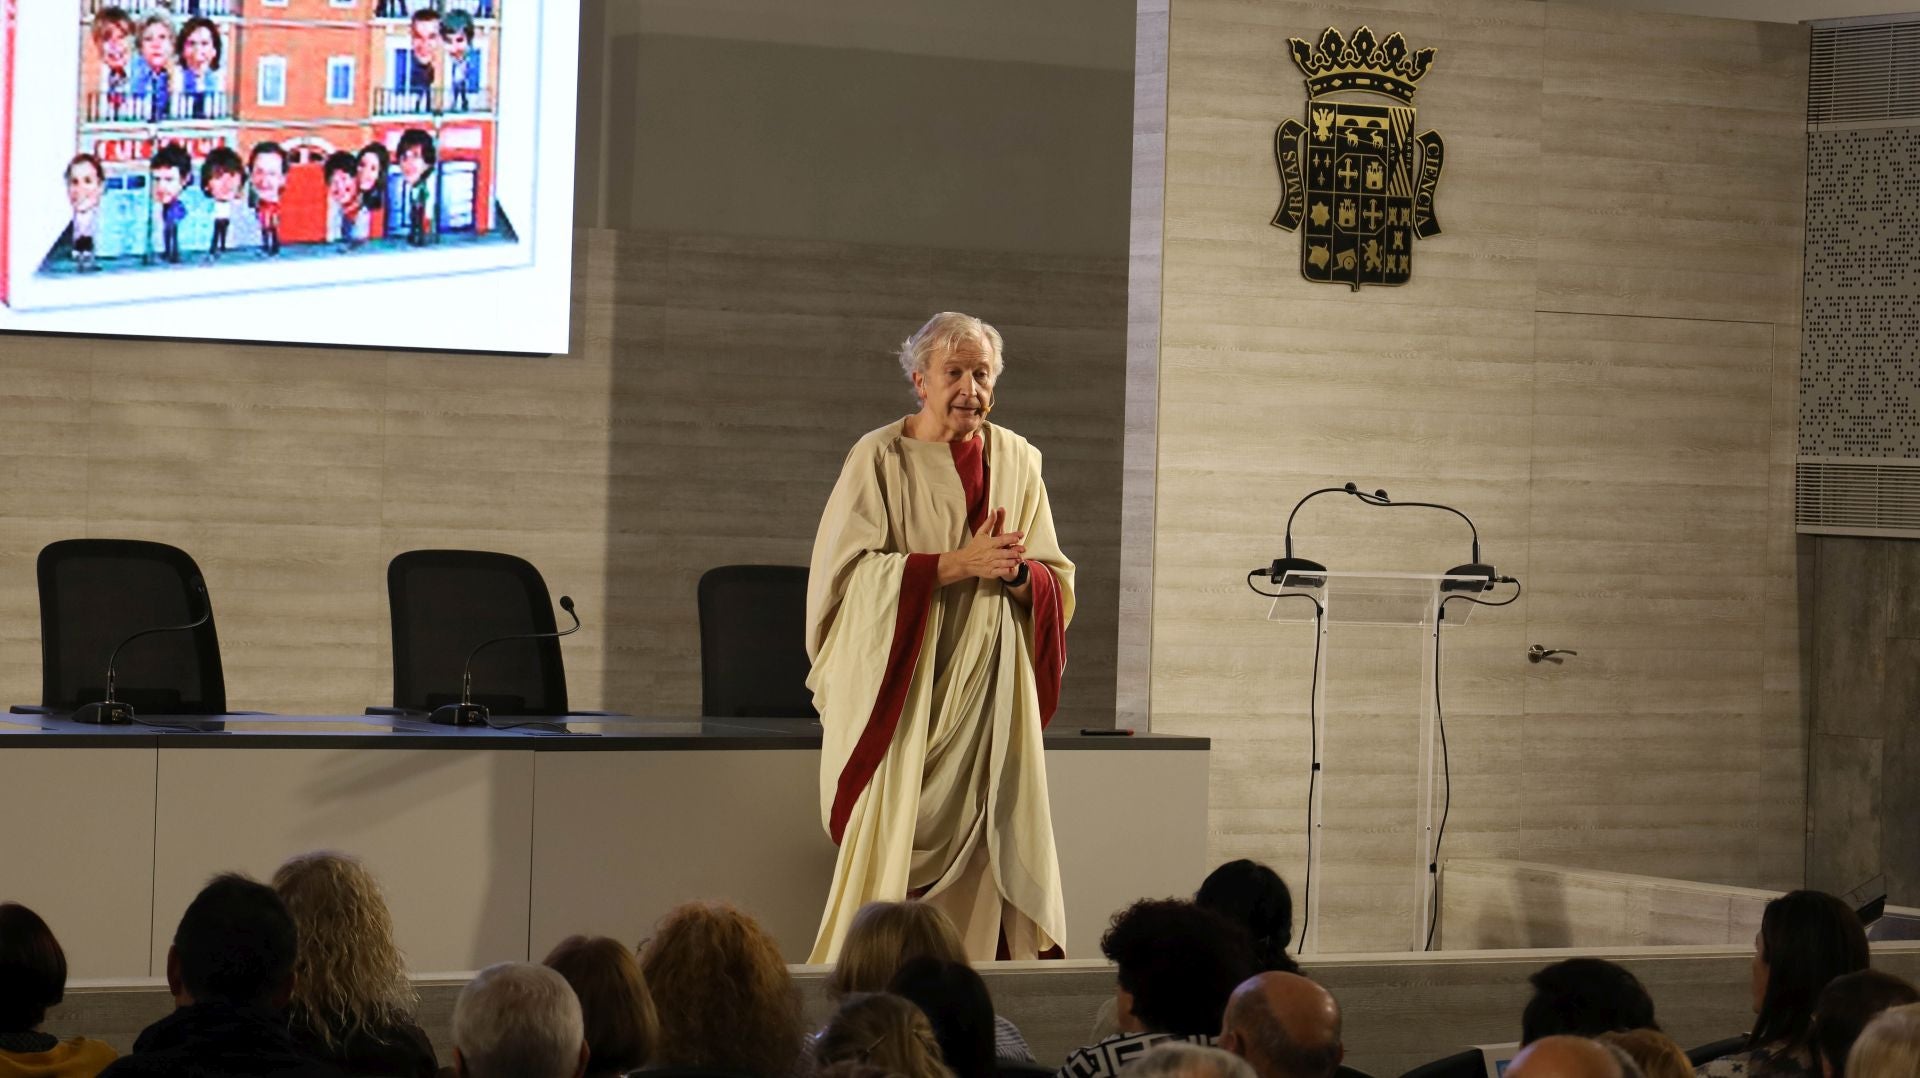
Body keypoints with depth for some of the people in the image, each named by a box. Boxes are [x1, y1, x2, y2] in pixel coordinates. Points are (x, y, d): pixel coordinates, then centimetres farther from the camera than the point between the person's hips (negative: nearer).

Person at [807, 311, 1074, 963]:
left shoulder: (1016, 462, 11)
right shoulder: (881, 459, -1)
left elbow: (1059, 586, 10)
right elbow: (849, 571, -11)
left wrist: (1016, 571, -14)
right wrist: (958, 564, -18)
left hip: (991, 704, 4)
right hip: (903, 696, -4)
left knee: (988, 855, -3)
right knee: (892, 854, -9)